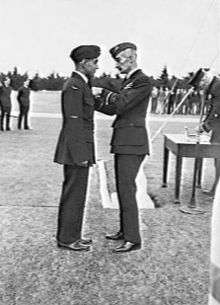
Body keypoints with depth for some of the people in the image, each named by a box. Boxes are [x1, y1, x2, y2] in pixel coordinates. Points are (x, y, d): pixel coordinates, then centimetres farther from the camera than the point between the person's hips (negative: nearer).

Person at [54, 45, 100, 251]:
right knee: (74, 193, -2)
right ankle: (67, 238, 8)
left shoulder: (80, 85, 16)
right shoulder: (74, 86, -15)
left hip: (78, 150, 10)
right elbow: (73, 122, -20)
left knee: (75, 193, 14)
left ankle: (70, 234, 23)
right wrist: (80, 155, -21)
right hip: (76, 150, -10)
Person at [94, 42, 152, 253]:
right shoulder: (128, 81, 18)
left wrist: (106, 93, -2)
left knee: (126, 190, -9)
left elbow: (119, 105, -19)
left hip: (132, 143, -10)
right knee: (123, 188, 14)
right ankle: (125, 231, 25)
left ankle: (133, 239, -1)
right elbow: (111, 109, 15)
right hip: (123, 142, 10)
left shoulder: (143, 82, -11)